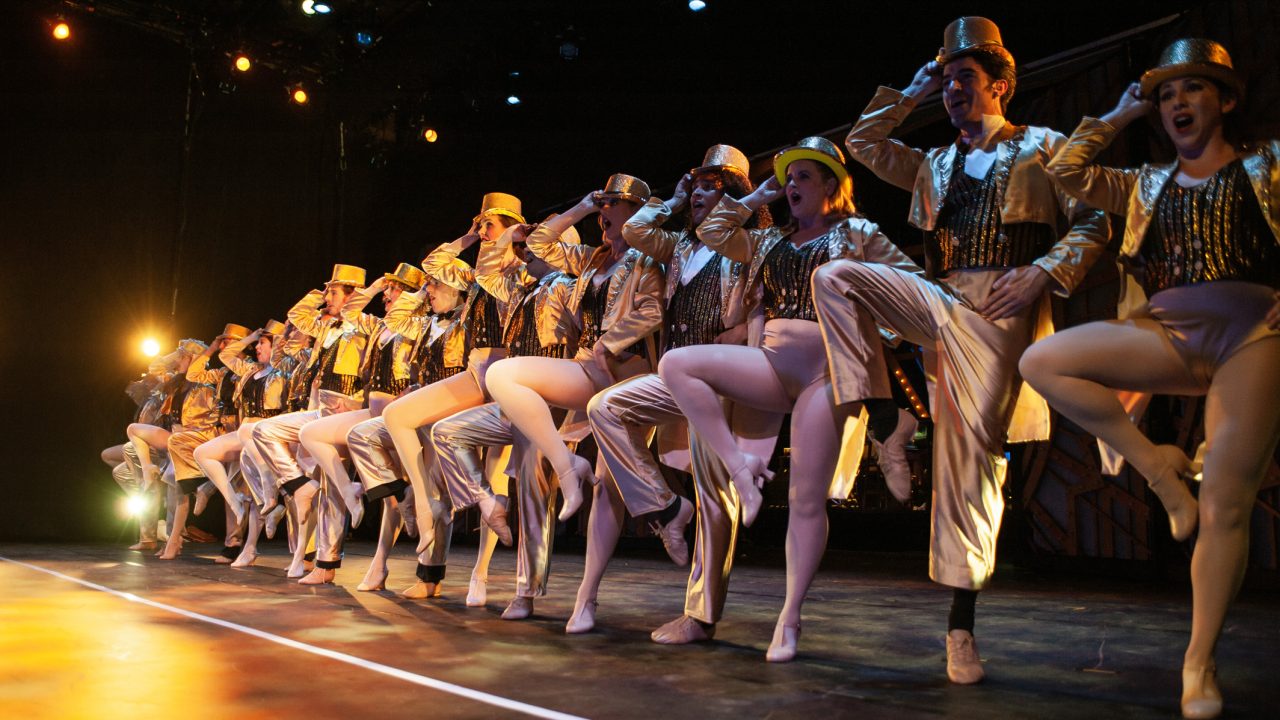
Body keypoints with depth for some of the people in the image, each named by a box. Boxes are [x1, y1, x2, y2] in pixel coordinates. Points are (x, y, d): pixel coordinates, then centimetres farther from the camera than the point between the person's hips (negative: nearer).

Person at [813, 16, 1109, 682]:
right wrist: (910, 94, 21)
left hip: (998, 313, -5)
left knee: (971, 454, -7)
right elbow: (862, 144, 26)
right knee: (835, 276, -16)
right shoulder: (934, 165, 24)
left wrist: (1042, 272, -12)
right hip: (939, 300, 5)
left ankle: (960, 624, 1)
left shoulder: (1042, 147, 10)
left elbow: (1092, 225, 3)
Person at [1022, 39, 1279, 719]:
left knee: (1225, 507, -7)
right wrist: (1118, 115, 19)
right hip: (1168, 336, 3)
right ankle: (1157, 465, -7)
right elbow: (1066, 171, 16)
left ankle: (1199, 660, 7)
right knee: (1042, 362, -22)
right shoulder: (1147, 185, 22)